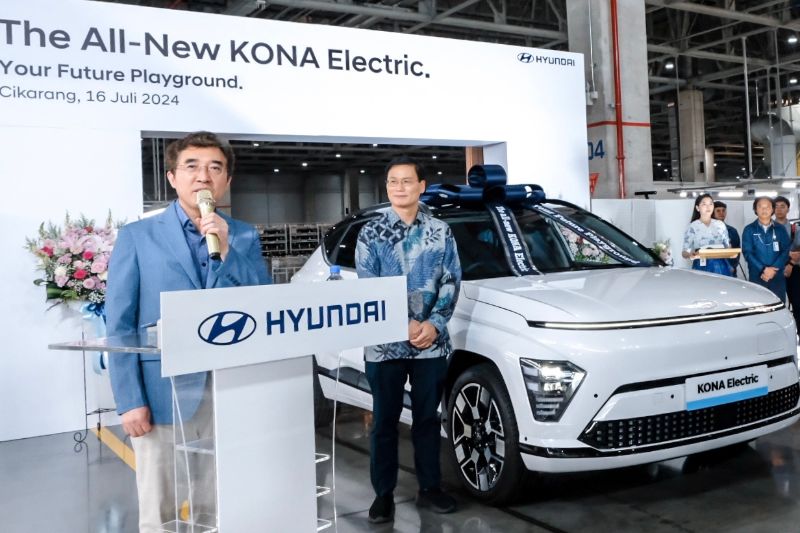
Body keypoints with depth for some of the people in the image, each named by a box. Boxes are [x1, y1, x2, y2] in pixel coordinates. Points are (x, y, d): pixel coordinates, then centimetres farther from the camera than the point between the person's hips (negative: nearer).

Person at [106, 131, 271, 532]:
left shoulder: (244, 237, 8)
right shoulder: (137, 237, 2)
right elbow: (119, 327, -1)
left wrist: (226, 250, -11)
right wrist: (130, 401, -9)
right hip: (165, 393, -2)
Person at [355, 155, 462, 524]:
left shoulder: (441, 232, 6)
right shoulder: (370, 233, 1)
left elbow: (451, 281, 3)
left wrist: (434, 323, -12)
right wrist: (406, 325, -14)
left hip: (432, 343, 2)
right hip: (384, 344, -1)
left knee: (428, 418, 12)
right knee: (385, 421, 7)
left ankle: (429, 488, 25)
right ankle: (383, 494, 19)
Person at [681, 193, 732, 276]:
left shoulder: (720, 225, 12)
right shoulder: (692, 227, 0)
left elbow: (727, 245, 16)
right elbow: (685, 252, -2)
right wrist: (690, 255, -26)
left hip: (721, 267, 3)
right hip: (702, 267, -3)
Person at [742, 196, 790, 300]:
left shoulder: (780, 229, 9)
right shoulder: (749, 229, 5)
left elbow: (786, 251, 1)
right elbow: (747, 252, -4)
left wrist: (774, 269, -14)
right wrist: (763, 269, -16)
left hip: (777, 277, 2)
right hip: (757, 277, -1)